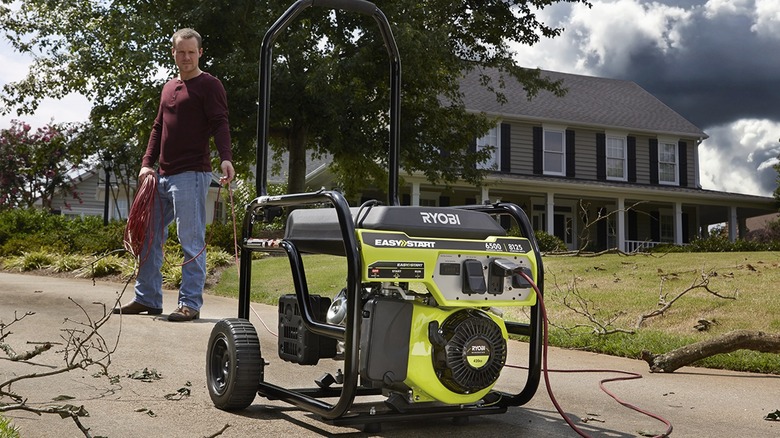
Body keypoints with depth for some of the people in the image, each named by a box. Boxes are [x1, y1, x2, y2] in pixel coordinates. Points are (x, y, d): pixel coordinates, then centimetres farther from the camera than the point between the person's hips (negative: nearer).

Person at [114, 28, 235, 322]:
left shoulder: (209, 85, -2)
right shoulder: (168, 88, 21)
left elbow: (220, 124, -13)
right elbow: (158, 128, 22)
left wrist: (226, 158, -30)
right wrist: (147, 163, 10)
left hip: (192, 174, -8)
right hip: (162, 175, 8)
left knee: (192, 241, -6)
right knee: (149, 236, 11)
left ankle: (190, 303, -1)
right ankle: (147, 299, 20)